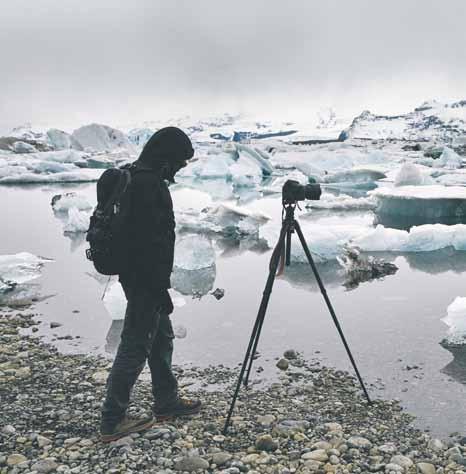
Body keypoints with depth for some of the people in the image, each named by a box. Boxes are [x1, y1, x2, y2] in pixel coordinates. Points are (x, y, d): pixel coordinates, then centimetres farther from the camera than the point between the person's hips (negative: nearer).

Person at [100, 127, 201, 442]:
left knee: (162, 337, 20)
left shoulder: (141, 178, 13)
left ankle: (167, 401, 34)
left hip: (140, 277, 11)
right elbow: (149, 242, -25)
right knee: (136, 346, -1)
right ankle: (113, 421, 10)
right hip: (146, 281, -11)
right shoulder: (148, 184, -21)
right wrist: (160, 287, -21)